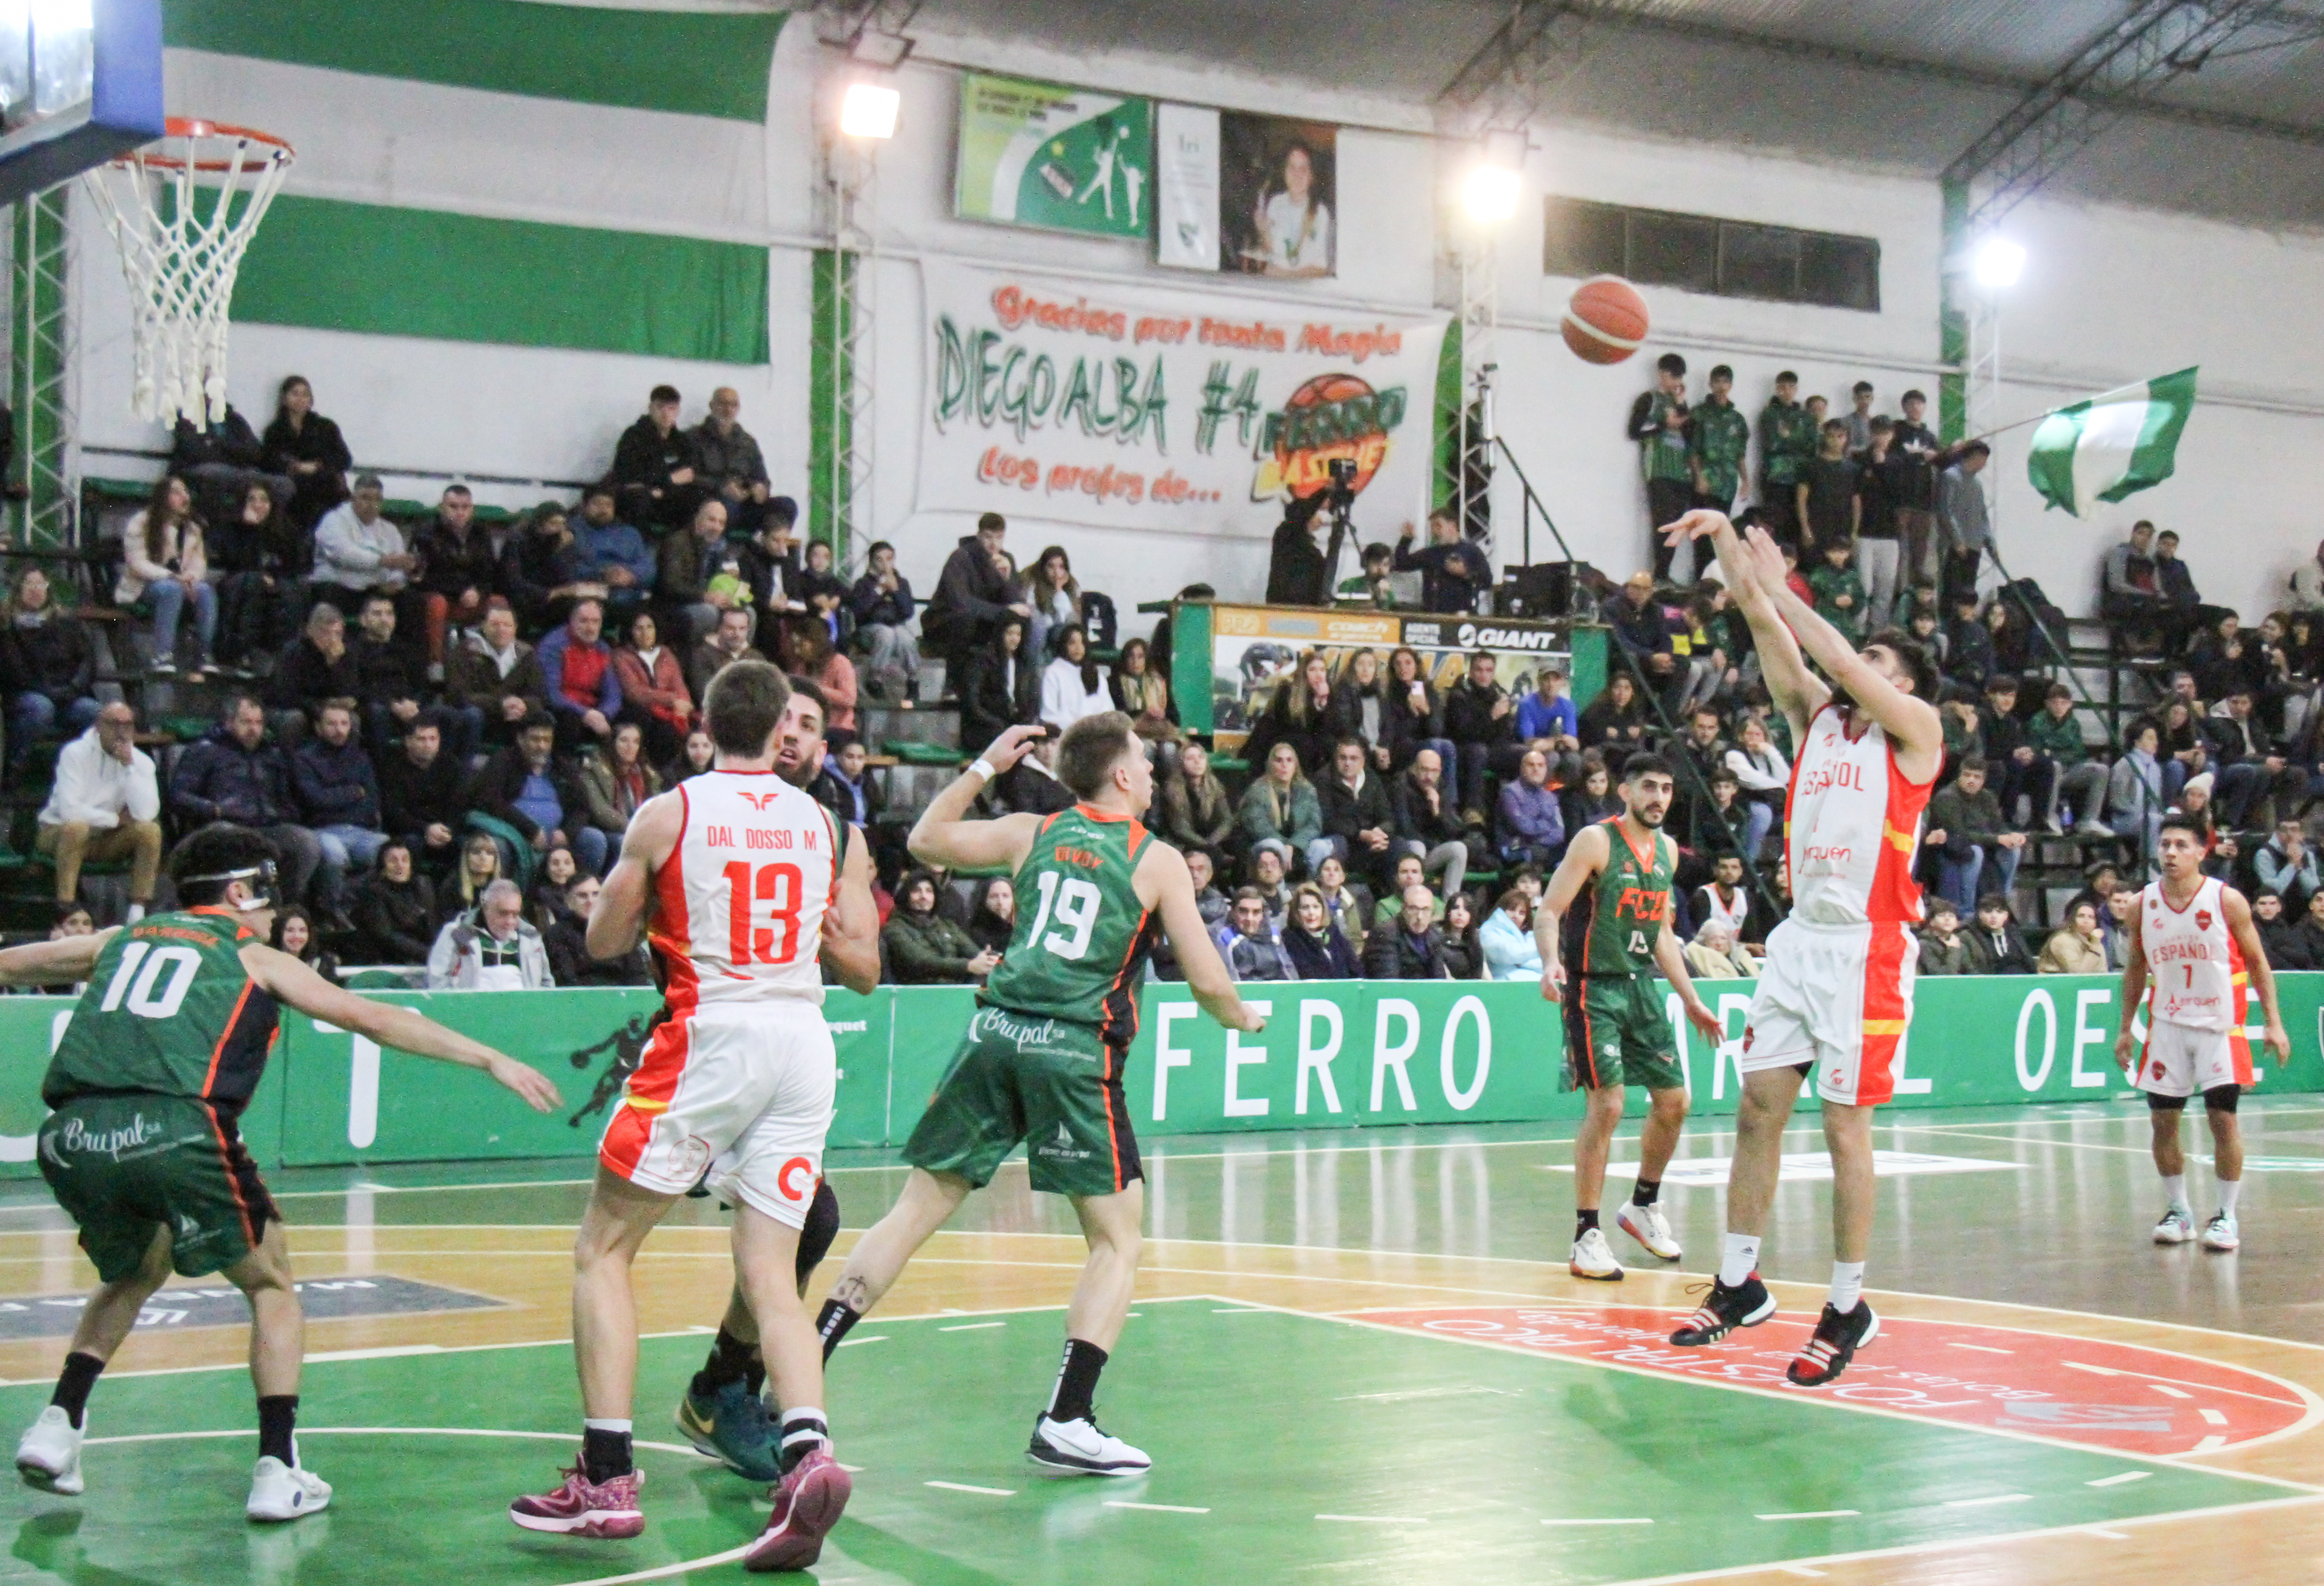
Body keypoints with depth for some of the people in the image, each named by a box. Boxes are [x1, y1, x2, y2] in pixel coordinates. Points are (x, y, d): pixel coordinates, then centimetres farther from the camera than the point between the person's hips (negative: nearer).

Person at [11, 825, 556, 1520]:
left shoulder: (122, 940, 26)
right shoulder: (254, 958, 17)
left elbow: (10, 963, 39)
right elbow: (374, 1020, 14)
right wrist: (491, 1059, 16)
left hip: (71, 1135, 5)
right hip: (176, 1130, -4)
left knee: (133, 1275, 32)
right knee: (272, 1287, 14)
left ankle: (57, 1425, 22)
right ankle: (278, 1473, 4)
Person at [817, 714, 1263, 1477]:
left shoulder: (1033, 834, 12)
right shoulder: (1158, 859, 3)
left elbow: (925, 840, 26)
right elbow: (1208, 983, 1)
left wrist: (982, 766, 34)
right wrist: (1242, 1018, 23)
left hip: (996, 1033, 4)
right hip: (1077, 1050, -4)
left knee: (917, 1209, 11)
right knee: (1117, 1239, 6)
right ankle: (1065, 1422, -2)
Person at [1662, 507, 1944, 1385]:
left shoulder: (1915, 727, 0)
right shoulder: (1816, 716, 16)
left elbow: (1842, 664, -14)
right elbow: (1770, 632, 7)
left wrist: (1778, 585, -6)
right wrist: (1728, 545, -2)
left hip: (1866, 946, -6)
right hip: (1799, 936, 6)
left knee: (1845, 1125, -4)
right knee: (1757, 1109, 6)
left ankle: (1849, 1307, 5)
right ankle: (1739, 1284, 16)